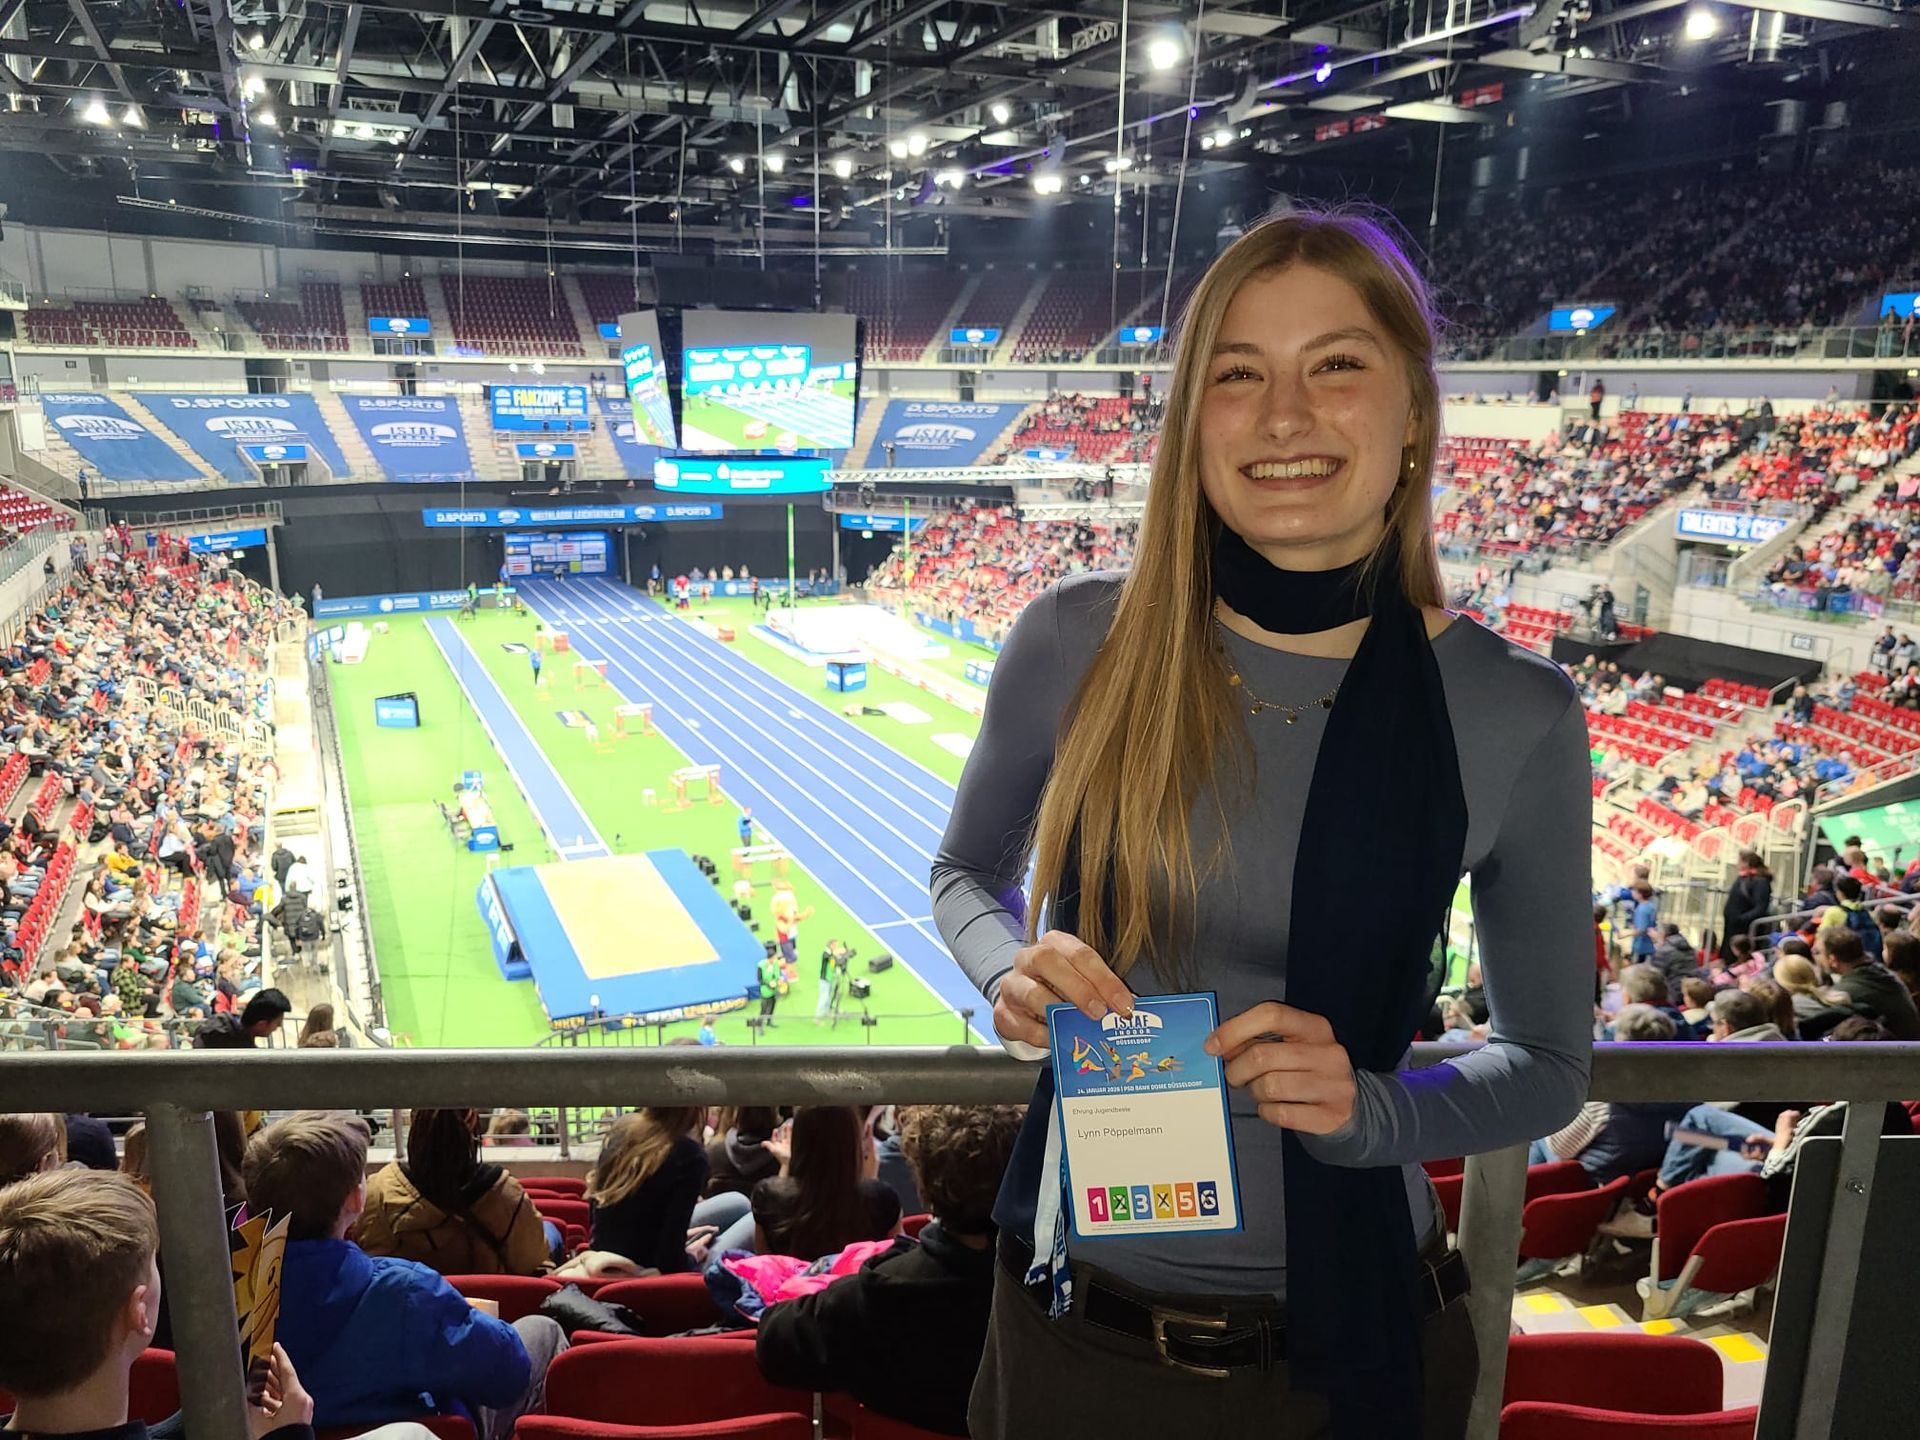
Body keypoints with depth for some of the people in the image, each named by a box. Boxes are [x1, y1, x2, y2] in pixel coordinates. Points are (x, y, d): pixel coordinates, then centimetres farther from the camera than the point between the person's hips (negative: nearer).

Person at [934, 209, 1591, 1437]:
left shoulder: (1515, 716, -11)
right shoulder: (1076, 642, -10)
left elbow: (1548, 1066, 0)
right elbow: (967, 872, 6)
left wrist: (1370, 1110, -18)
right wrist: (1013, 972, -15)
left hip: (1348, 1333, 0)